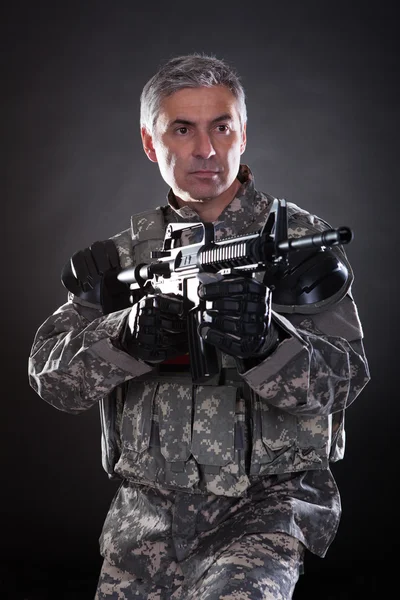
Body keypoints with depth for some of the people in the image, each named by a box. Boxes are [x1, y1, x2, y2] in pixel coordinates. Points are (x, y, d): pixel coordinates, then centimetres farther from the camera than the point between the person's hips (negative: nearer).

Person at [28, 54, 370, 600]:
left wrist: (268, 343, -28)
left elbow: (344, 379, -6)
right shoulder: (125, 255, 9)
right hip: (148, 511, 4)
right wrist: (126, 338, -20)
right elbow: (51, 375, 1)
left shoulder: (298, 238, 1)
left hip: (264, 502, -3)